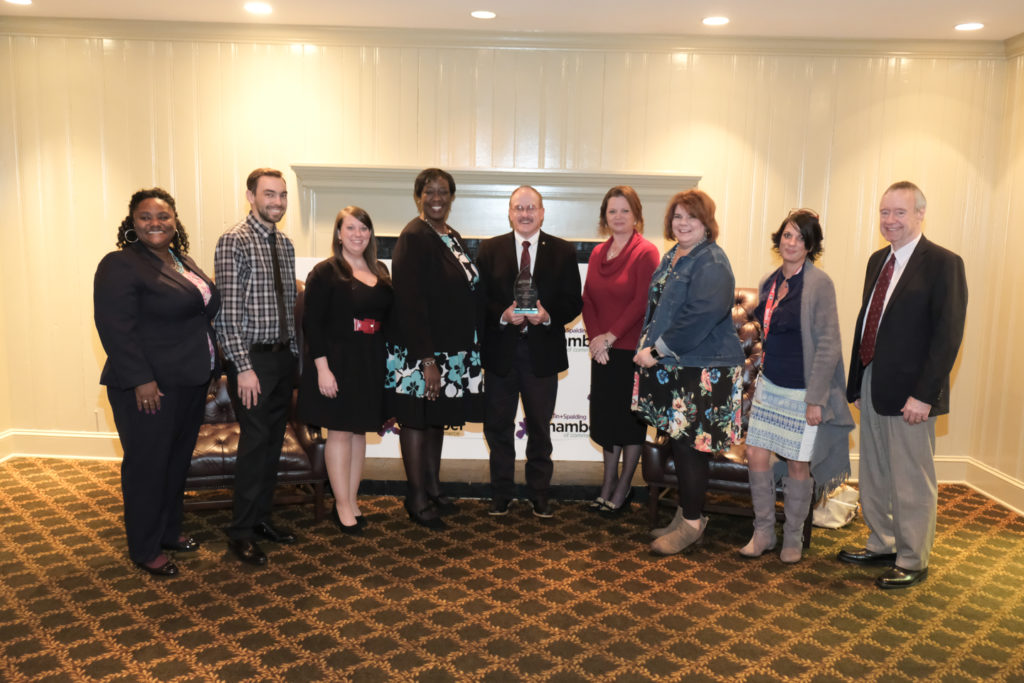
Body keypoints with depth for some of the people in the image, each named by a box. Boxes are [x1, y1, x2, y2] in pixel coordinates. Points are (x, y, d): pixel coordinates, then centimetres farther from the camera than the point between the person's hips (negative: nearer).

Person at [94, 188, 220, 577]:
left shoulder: (184, 261, 12)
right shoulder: (120, 266, -13)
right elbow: (115, 328, -19)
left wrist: (206, 370, 14)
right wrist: (141, 380, -23)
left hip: (190, 382, 8)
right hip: (151, 386, -8)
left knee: (178, 460, 17)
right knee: (147, 465, 4)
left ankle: (169, 530, 33)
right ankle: (144, 550, 18)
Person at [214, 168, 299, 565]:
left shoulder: (285, 244, 11)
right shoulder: (234, 242, -11)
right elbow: (228, 311, -15)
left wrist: (296, 353, 11)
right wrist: (243, 367, -19)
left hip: (283, 356, 7)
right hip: (253, 357, -7)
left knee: (274, 442, 13)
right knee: (255, 442, -4)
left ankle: (260, 518, 27)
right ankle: (241, 532, 11)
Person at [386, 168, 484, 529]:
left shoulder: (452, 237, 11)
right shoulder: (413, 238, -14)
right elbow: (410, 303, -19)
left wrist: (472, 349, 12)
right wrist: (427, 360, -22)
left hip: (452, 350, 8)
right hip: (420, 353, -8)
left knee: (437, 419, 17)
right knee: (417, 421, 3)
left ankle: (433, 488, 30)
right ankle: (416, 499, 15)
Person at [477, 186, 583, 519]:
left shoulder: (563, 251, 3)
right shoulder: (490, 249, 4)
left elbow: (574, 302, 0)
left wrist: (548, 315, -18)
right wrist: (503, 315, -18)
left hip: (542, 352, 0)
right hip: (500, 352, 1)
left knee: (540, 428, 11)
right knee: (498, 427, 9)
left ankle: (540, 495, 26)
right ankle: (501, 493, 25)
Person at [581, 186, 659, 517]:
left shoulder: (646, 252, -9)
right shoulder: (598, 253, 10)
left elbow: (642, 302, -15)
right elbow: (588, 299, 8)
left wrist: (610, 336, -14)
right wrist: (595, 337, -6)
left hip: (632, 349, -6)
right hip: (603, 351, 6)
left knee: (631, 418, 5)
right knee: (606, 416, 12)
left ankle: (623, 488, 18)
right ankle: (608, 483, 25)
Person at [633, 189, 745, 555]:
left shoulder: (711, 261, -13)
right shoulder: (671, 257, 14)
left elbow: (701, 316, -23)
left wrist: (657, 350, -18)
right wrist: (647, 346, 9)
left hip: (701, 371, -8)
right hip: (670, 367, 8)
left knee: (689, 445, -1)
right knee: (678, 443, 14)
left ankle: (692, 523, 13)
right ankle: (685, 514, 27)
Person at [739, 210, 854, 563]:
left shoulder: (818, 284, -12)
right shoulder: (769, 282, 8)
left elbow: (828, 344, -15)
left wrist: (815, 398, -17)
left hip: (803, 391, -6)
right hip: (769, 385, 6)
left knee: (798, 465, 6)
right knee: (756, 456, 5)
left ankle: (793, 538, 26)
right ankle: (763, 531, 23)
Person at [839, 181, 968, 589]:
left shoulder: (943, 263, -10)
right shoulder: (878, 260, 11)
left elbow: (948, 334, -15)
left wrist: (924, 395, -19)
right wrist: (857, 382, 9)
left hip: (909, 393, -7)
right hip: (872, 387, 7)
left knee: (911, 482, 6)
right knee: (873, 477, 18)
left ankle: (912, 562, 23)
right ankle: (881, 546, 35)